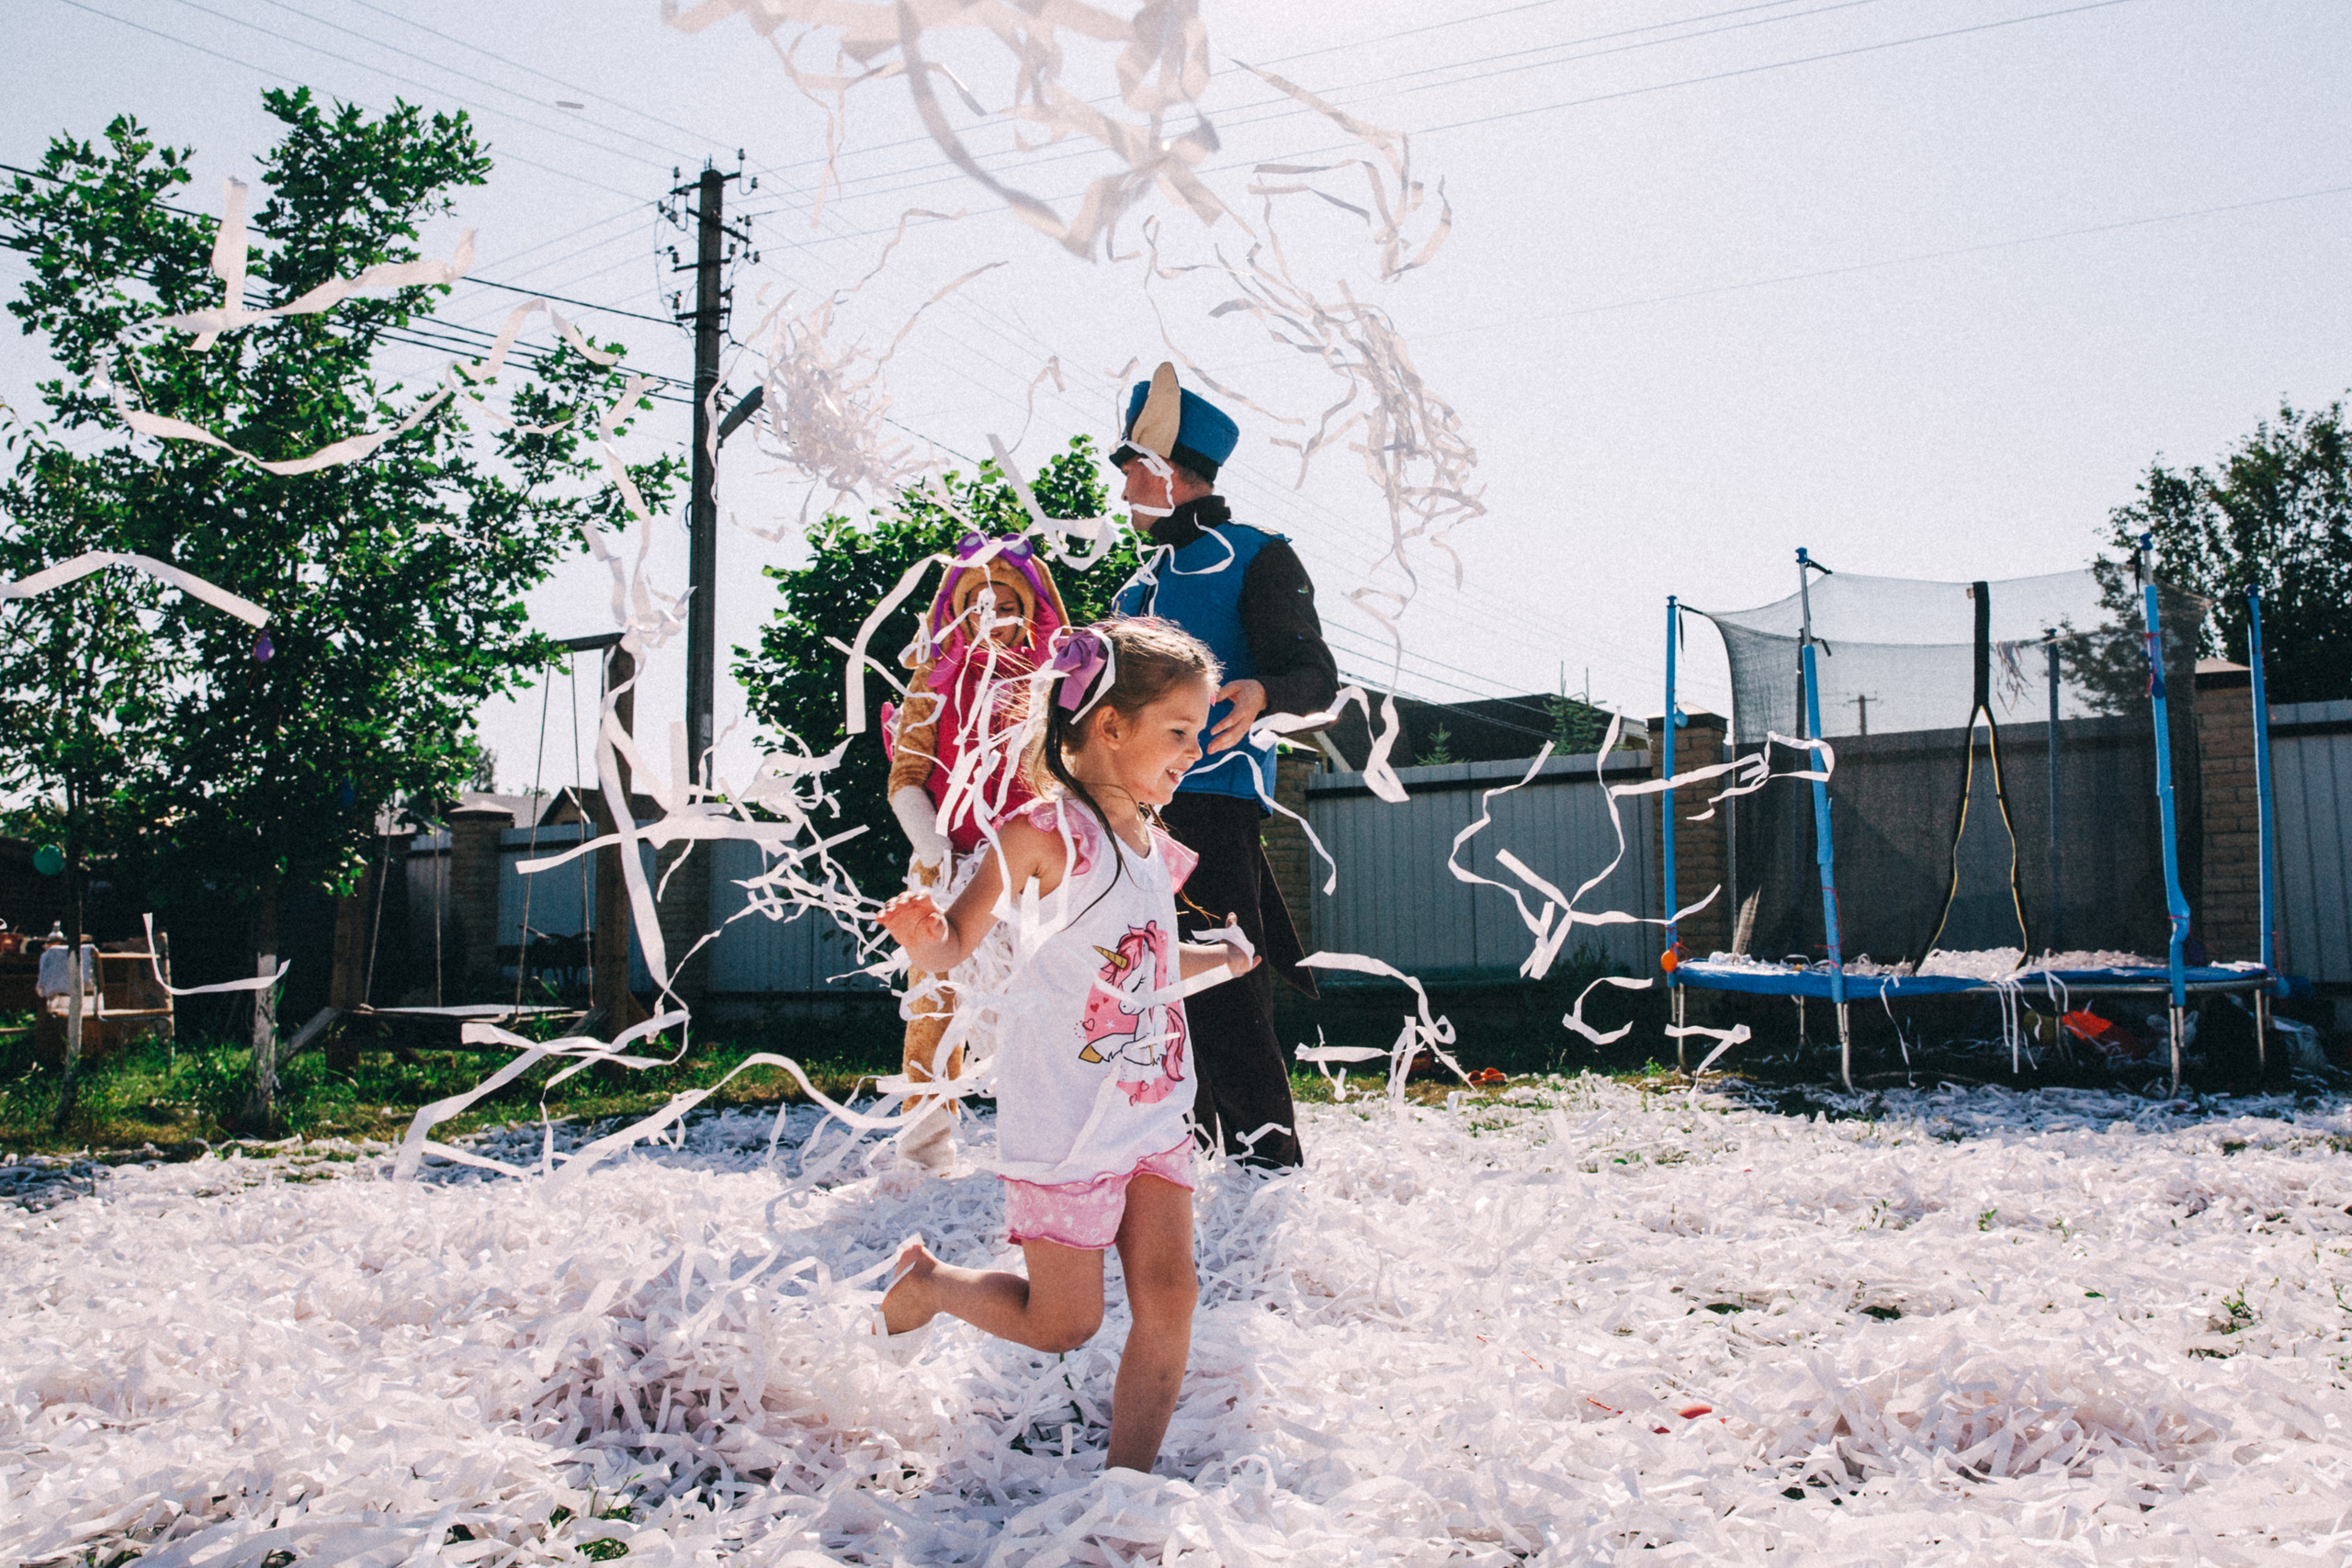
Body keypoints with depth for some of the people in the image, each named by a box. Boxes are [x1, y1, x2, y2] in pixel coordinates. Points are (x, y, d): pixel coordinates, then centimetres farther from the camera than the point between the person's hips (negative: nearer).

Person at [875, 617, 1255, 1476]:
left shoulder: (1154, 849, 11)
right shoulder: (1043, 831, -12)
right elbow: (954, 947, -12)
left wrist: (1218, 957, 37)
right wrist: (923, 938, -35)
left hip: (1156, 1111, 7)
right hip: (1066, 1120, -7)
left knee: (1168, 1298, 1)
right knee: (1063, 1325, 4)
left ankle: (1127, 1480, 15)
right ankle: (924, 1280, 30)